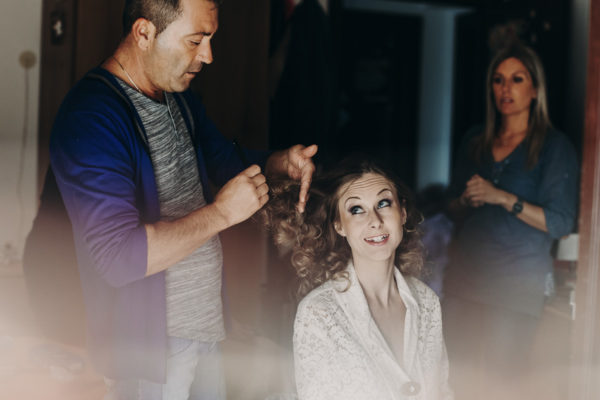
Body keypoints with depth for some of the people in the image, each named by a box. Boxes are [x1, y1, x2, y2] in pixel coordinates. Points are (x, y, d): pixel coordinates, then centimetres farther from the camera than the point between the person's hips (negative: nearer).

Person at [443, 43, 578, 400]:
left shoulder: (555, 147, -1)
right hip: (466, 273, 5)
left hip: (517, 281, -5)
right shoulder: (475, 142, 14)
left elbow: (561, 223, -8)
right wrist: (466, 201, -3)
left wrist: (502, 197, -15)